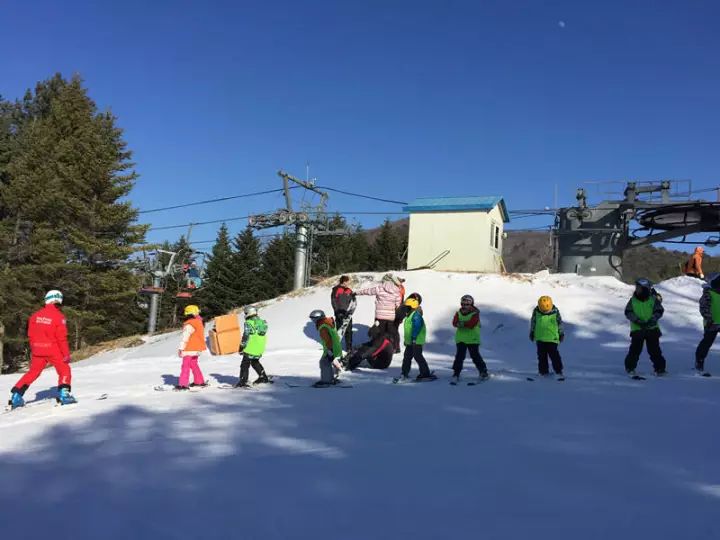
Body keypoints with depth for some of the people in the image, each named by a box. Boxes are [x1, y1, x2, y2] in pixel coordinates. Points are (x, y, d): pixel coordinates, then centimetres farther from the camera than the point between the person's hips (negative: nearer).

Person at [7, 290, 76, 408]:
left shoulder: (35, 315, 6)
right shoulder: (59, 316, -11)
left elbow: (31, 335, 12)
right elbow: (62, 338, -13)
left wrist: (33, 350, 24)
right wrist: (66, 354, -7)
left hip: (38, 351, 5)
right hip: (54, 351, -5)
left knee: (33, 372, 18)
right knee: (64, 371, 6)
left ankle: (16, 395, 17)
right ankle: (64, 393, -9)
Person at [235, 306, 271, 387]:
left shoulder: (249, 323, -12)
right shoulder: (262, 322, 9)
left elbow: (246, 336, -15)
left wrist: (241, 347, -7)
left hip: (250, 349, -7)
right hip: (260, 349, 7)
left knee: (245, 365, 3)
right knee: (255, 362, 26)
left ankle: (243, 381, 0)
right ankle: (263, 377, 28)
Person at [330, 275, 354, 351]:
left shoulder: (349, 291, 6)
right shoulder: (336, 290, -7)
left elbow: (353, 302, 6)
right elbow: (333, 302, -7)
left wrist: (350, 312, -8)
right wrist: (338, 312, -13)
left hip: (347, 314, 4)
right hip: (339, 314, -4)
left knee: (348, 331, 5)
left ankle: (349, 348, 12)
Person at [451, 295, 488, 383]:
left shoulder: (475, 314, -5)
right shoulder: (458, 313, 7)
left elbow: (472, 324, -21)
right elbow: (454, 322, -10)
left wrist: (463, 323, -31)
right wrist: (459, 324, -30)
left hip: (473, 339, -3)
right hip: (460, 339, 3)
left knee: (475, 356, 2)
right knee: (459, 356, -4)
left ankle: (483, 371, 19)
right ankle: (456, 374, 0)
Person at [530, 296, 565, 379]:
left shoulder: (555, 312, -8)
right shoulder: (536, 311, -6)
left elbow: (560, 323, 6)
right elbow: (533, 322, 9)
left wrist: (561, 333, 13)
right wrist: (532, 332, 14)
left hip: (552, 338, -2)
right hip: (540, 338, 2)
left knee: (554, 355, -5)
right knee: (542, 356, 7)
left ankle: (558, 372, 4)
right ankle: (544, 372, 17)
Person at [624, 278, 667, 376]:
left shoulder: (653, 299, -1)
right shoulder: (633, 300, 3)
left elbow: (659, 311, -4)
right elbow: (628, 312, -3)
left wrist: (652, 320, -18)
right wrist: (637, 320, -17)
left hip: (652, 329, 0)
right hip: (637, 329, 1)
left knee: (654, 350, 1)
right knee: (635, 349, -3)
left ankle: (659, 368, 12)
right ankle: (630, 367, 10)